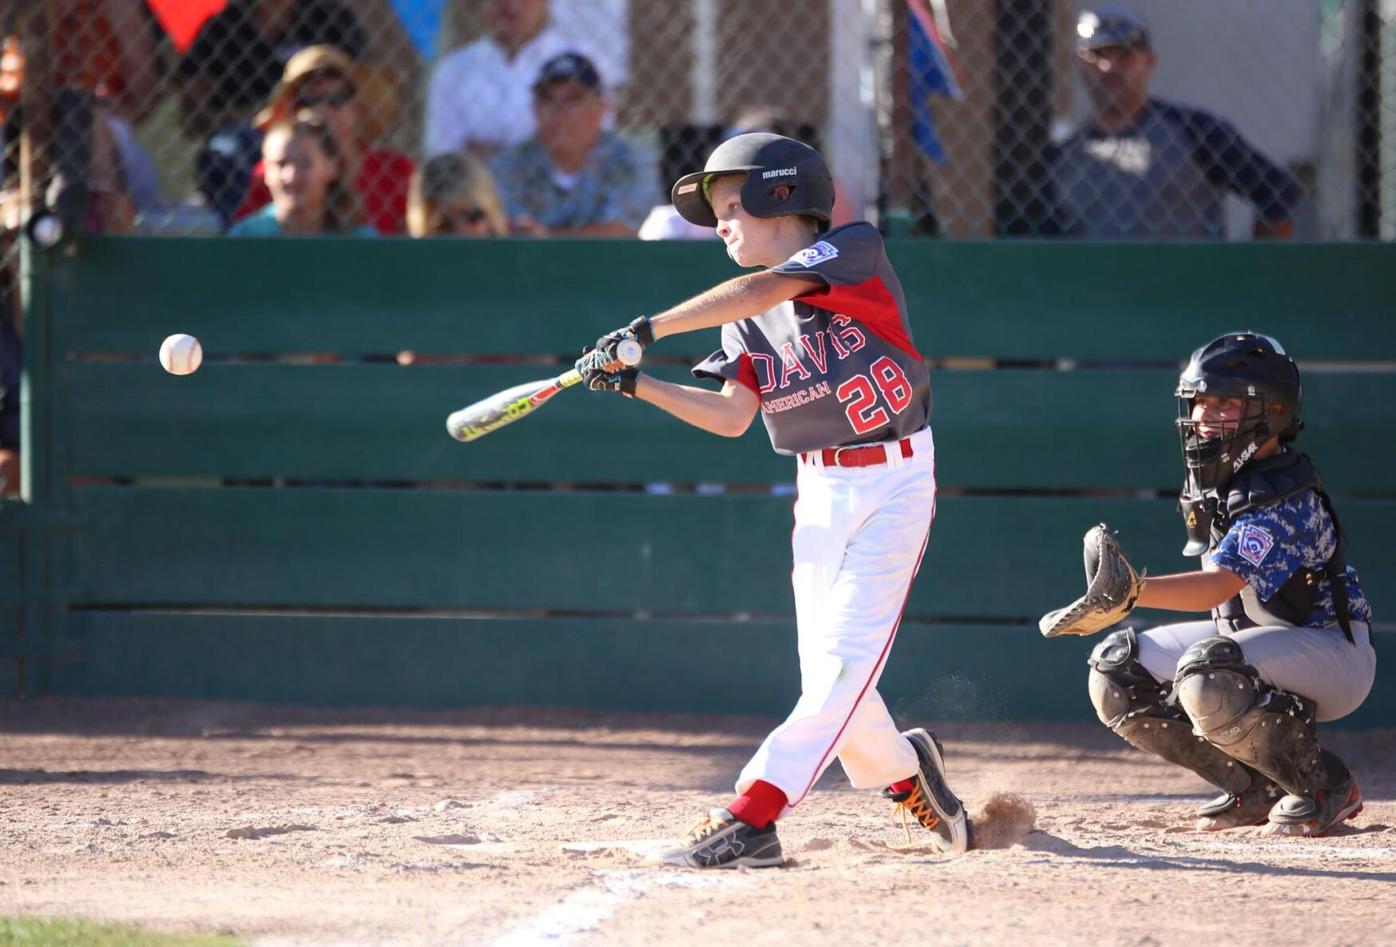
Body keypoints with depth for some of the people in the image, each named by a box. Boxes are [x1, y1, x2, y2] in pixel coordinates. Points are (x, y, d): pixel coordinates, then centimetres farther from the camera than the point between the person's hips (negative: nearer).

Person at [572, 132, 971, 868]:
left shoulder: (855, 251, -12)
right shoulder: (748, 318, 9)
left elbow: (762, 292, -27)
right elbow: (732, 416, 2)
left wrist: (648, 331, -28)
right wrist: (635, 384, -9)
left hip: (893, 481, -7)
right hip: (820, 490, 7)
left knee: (843, 660, -13)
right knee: (825, 670, 4)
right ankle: (906, 771, 28)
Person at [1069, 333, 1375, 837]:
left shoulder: (1283, 499, -26)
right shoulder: (1213, 478, 3)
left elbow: (1219, 584, -42)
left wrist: (1132, 591, -56)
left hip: (1332, 653, -10)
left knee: (1208, 678, -38)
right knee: (1115, 672, -1)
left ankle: (1327, 788, -16)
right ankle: (1257, 788, 4)